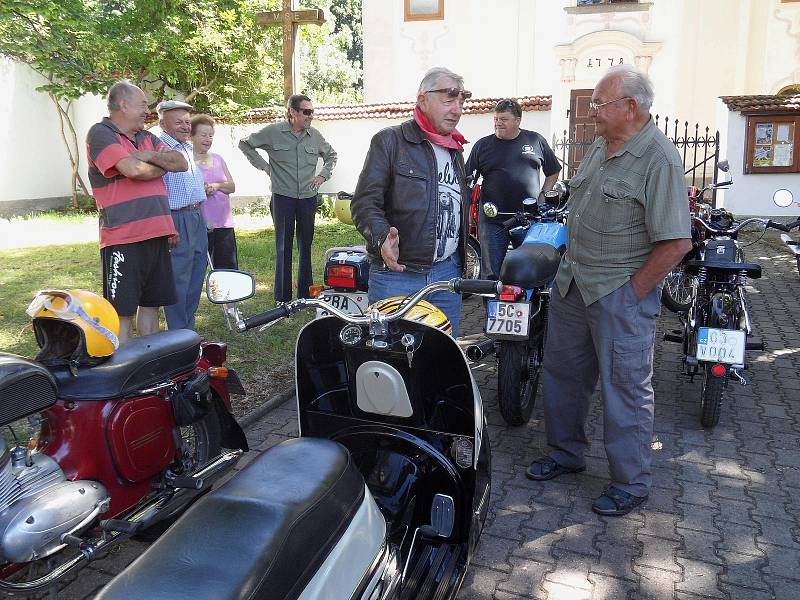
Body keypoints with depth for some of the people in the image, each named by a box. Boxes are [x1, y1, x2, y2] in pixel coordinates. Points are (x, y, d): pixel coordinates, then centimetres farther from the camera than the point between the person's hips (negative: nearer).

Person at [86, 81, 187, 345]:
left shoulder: (146, 138, 19)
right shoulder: (100, 133, -5)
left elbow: (181, 163, 9)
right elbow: (133, 169, -19)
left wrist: (150, 156, -9)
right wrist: (164, 163, 1)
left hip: (156, 234, 8)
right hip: (123, 237, -8)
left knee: (151, 303, 15)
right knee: (123, 311, -4)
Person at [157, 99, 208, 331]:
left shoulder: (188, 147, 16)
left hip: (198, 218, 9)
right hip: (177, 221, -9)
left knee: (196, 279, 14)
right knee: (178, 281, -3)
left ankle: (189, 330, 26)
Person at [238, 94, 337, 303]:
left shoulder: (315, 135, 6)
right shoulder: (274, 132, -4)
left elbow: (331, 155, 23)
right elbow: (245, 144, 7)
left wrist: (323, 175, 8)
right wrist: (265, 167, 1)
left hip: (308, 198, 3)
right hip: (283, 198, -3)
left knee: (306, 246, 9)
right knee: (284, 247, 1)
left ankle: (305, 294, 19)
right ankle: (283, 298, 9)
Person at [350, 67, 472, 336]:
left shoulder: (455, 150, 19)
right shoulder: (390, 140, -3)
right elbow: (364, 202, -10)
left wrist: (467, 256, 20)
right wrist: (382, 238, -28)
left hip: (447, 272, 6)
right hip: (396, 275, -6)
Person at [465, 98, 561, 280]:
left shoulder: (536, 141, 8)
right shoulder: (482, 146, 6)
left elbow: (553, 171, 18)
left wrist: (543, 195, 6)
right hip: (493, 221, -1)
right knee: (491, 273, 1)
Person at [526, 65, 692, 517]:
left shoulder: (659, 159, -17)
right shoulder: (600, 147, 9)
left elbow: (677, 242, -22)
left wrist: (632, 291, -17)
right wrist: (572, 266, 13)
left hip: (622, 293, -9)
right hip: (573, 283, 9)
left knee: (625, 388, 3)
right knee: (563, 372, 18)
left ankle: (631, 483, 21)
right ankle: (567, 453, 38)